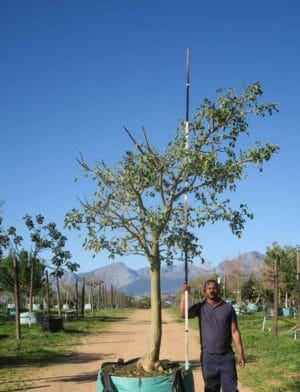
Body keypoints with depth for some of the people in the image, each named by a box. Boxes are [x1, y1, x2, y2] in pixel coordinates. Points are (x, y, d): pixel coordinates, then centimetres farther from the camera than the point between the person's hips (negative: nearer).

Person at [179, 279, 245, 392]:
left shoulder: (228, 307, 1)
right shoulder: (200, 307, 2)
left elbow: (234, 331, 1)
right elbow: (183, 313, -15)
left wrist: (240, 354, -3)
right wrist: (184, 294, -19)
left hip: (226, 356, -1)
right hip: (208, 357, 1)